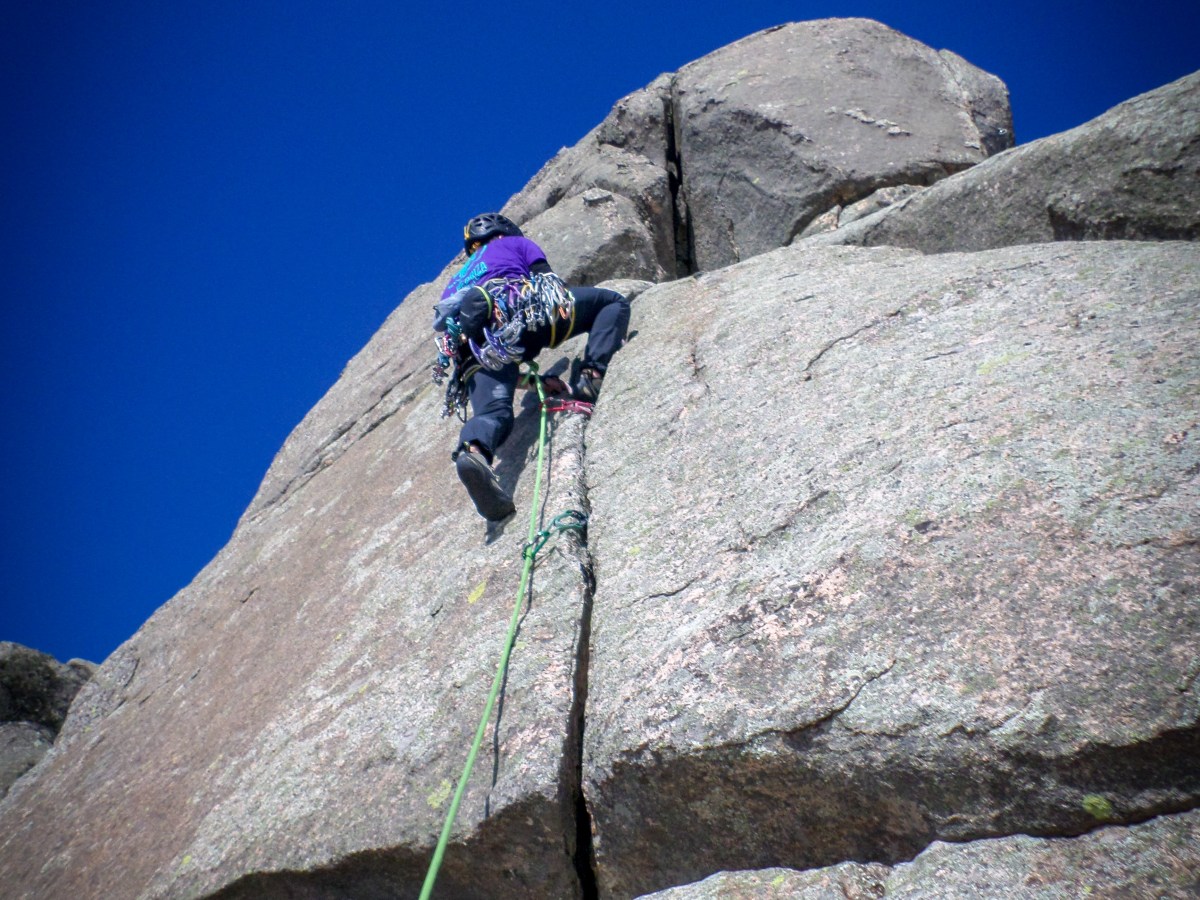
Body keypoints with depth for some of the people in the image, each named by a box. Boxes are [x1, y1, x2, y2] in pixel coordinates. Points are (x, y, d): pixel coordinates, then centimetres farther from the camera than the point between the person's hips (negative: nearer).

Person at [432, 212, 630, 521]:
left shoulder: (456, 282, 43)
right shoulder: (514, 243, 33)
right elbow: (550, 282, 19)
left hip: (474, 344, 4)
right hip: (516, 311, -4)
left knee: (493, 411, -15)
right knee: (613, 301, 11)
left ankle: (473, 451, -50)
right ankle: (591, 376, -12)